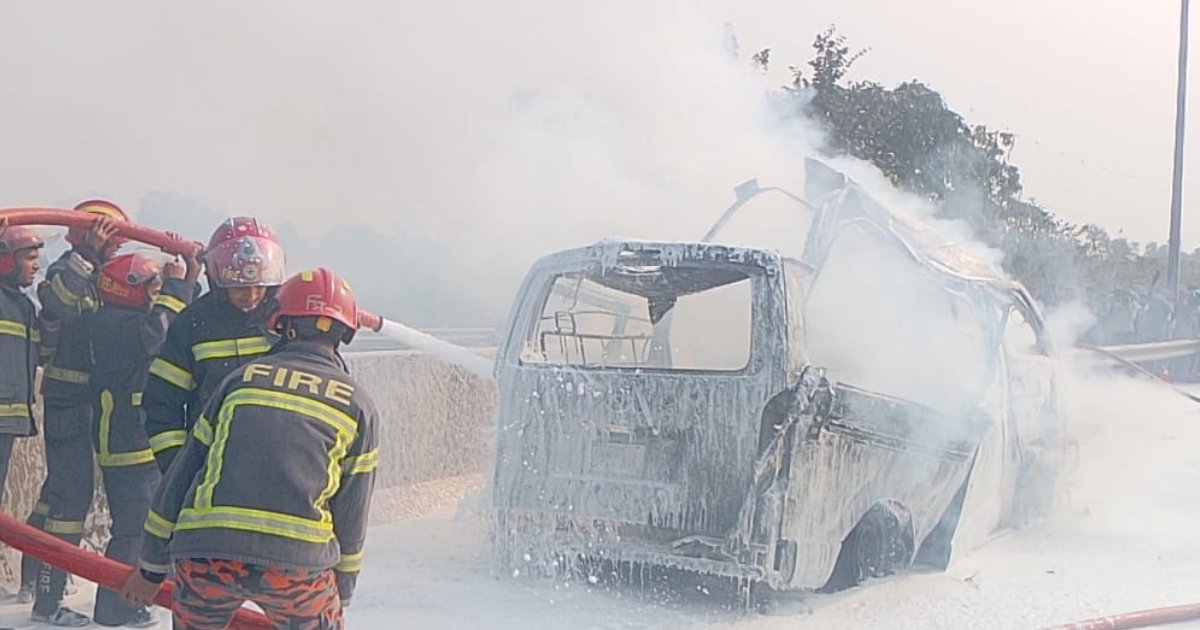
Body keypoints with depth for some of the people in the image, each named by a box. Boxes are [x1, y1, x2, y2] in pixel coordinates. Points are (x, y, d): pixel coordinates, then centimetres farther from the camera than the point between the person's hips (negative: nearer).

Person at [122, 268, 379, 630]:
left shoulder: (242, 378, 17)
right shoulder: (358, 407, 13)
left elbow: (182, 474, 18)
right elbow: (350, 517, 15)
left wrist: (151, 566, 26)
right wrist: (341, 594, 27)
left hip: (204, 550, 2)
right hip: (297, 562, -1)